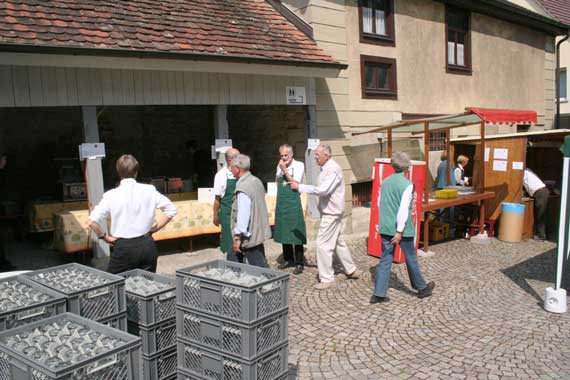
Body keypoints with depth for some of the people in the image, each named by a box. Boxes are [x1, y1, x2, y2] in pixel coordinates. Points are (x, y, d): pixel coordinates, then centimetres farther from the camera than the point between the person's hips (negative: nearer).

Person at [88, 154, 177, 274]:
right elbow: (171, 209, -2)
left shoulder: (111, 195, -7)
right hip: (147, 245, 3)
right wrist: (154, 228, 5)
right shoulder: (149, 190, -2)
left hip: (124, 247, -2)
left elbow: (92, 221, -13)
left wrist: (105, 237, 2)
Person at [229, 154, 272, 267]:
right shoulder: (256, 181, 6)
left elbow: (243, 215, -25)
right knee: (233, 257, 20)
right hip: (258, 231, 10)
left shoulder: (243, 188, -23)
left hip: (249, 235, -10)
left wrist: (238, 237, -18)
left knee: (259, 266, 0)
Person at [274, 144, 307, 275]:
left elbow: (296, 183, -15)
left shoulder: (299, 165, -6)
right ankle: (288, 259, 25)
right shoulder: (279, 165, 10)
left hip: (293, 203, -6)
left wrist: (284, 170, -18)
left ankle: (299, 263, 5)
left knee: (295, 233, -3)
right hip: (281, 203, 6)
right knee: (283, 232, 12)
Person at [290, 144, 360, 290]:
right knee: (338, 241, 21)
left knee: (323, 244, -6)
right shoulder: (326, 168, 9)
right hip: (330, 211, 10)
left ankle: (327, 279, 4)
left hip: (331, 213, -10)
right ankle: (351, 270, 35)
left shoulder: (333, 169, -21)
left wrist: (300, 187, -27)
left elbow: (322, 190, -30)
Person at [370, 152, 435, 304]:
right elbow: (404, 209, -19)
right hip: (402, 229, -5)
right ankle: (422, 288, 32)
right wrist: (399, 231, -18)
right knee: (411, 259, 12)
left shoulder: (385, 182, 5)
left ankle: (379, 294, 6)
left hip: (385, 228, 5)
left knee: (385, 260, 8)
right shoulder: (407, 184, -14)